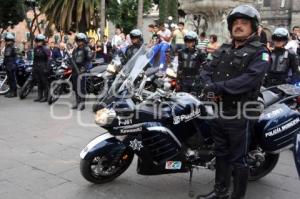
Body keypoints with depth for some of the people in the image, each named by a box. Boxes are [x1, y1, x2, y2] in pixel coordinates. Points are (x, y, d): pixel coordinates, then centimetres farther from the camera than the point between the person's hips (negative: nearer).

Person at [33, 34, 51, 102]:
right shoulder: (36, 48, 14)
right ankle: (39, 96, 18)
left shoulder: (46, 48, -8)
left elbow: (48, 58, -13)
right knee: (39, 82, 11)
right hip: (37, 68, 7)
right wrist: (33, 67, 18)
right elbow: (34, 58, 21)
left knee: (45, 82, -2)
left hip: (43, 67, -7)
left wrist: (46, 68, -19)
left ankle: (45, 97, 4)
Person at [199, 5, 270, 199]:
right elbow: (207, 71, 9)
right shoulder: (223, 50, 15)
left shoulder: (260, 52, -7)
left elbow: (251, 78, -23)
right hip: (218, 111, 7)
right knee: (221, 154, 19)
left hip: (240, 114, -7)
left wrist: (220, 87, -26)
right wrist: (209, 86, -13)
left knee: (238, 159, 3)